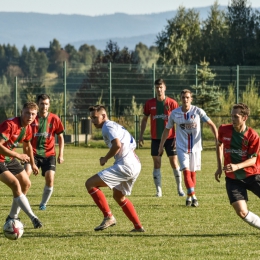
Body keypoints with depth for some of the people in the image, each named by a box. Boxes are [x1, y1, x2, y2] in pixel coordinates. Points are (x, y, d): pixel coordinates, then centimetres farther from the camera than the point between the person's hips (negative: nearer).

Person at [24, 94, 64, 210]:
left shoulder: (54, 119, -1)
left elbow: (60, 137, 8)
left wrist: (61, 155, 1)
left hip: (49, 154, 0)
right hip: (33, 153, 0)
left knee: (50, 178, -13)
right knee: (26, 172, -23)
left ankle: (43, 203, 8)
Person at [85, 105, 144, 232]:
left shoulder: (108, 127, -7)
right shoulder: (116, 126, 24)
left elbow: (117, 145, -22)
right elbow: (132, 144, 27)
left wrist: (105, 159, -9)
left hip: (125, 166, -11)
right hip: (136, 165, 11)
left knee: (90, 183, -11)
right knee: (119, 196, 28)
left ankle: (108, 217, -13)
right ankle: (138, 227, 28)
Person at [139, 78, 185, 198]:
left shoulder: (172, 103, -3)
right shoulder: (149, 103, 3)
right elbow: (144, 119, 13)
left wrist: (177, 137, -8)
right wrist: (141, 135, 7)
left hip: (170, 138, -2)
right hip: (155, 138, 2)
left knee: (174, 163, -1)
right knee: (157, 164, 1)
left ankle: (179, 188, 11)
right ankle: (158, 190, 6)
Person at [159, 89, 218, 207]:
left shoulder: (198, 111, -7)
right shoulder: (174, 113, -2)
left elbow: (211, 124, -2)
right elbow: (167, 129, 10)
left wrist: (217, 139, -12)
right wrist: (161, 146, 13)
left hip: (195, 147, 0)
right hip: (181, 147, 0)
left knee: (192, 173, 6)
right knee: (186, 171, -16)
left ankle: (189, 197, 21)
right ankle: (193, 197, -19)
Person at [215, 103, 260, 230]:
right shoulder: (224, 130, -4)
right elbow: (220, 145, 17)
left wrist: (237, 166, -29)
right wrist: (219, 167, 13)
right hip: (233, 179, 2)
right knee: (242, 212, -13)